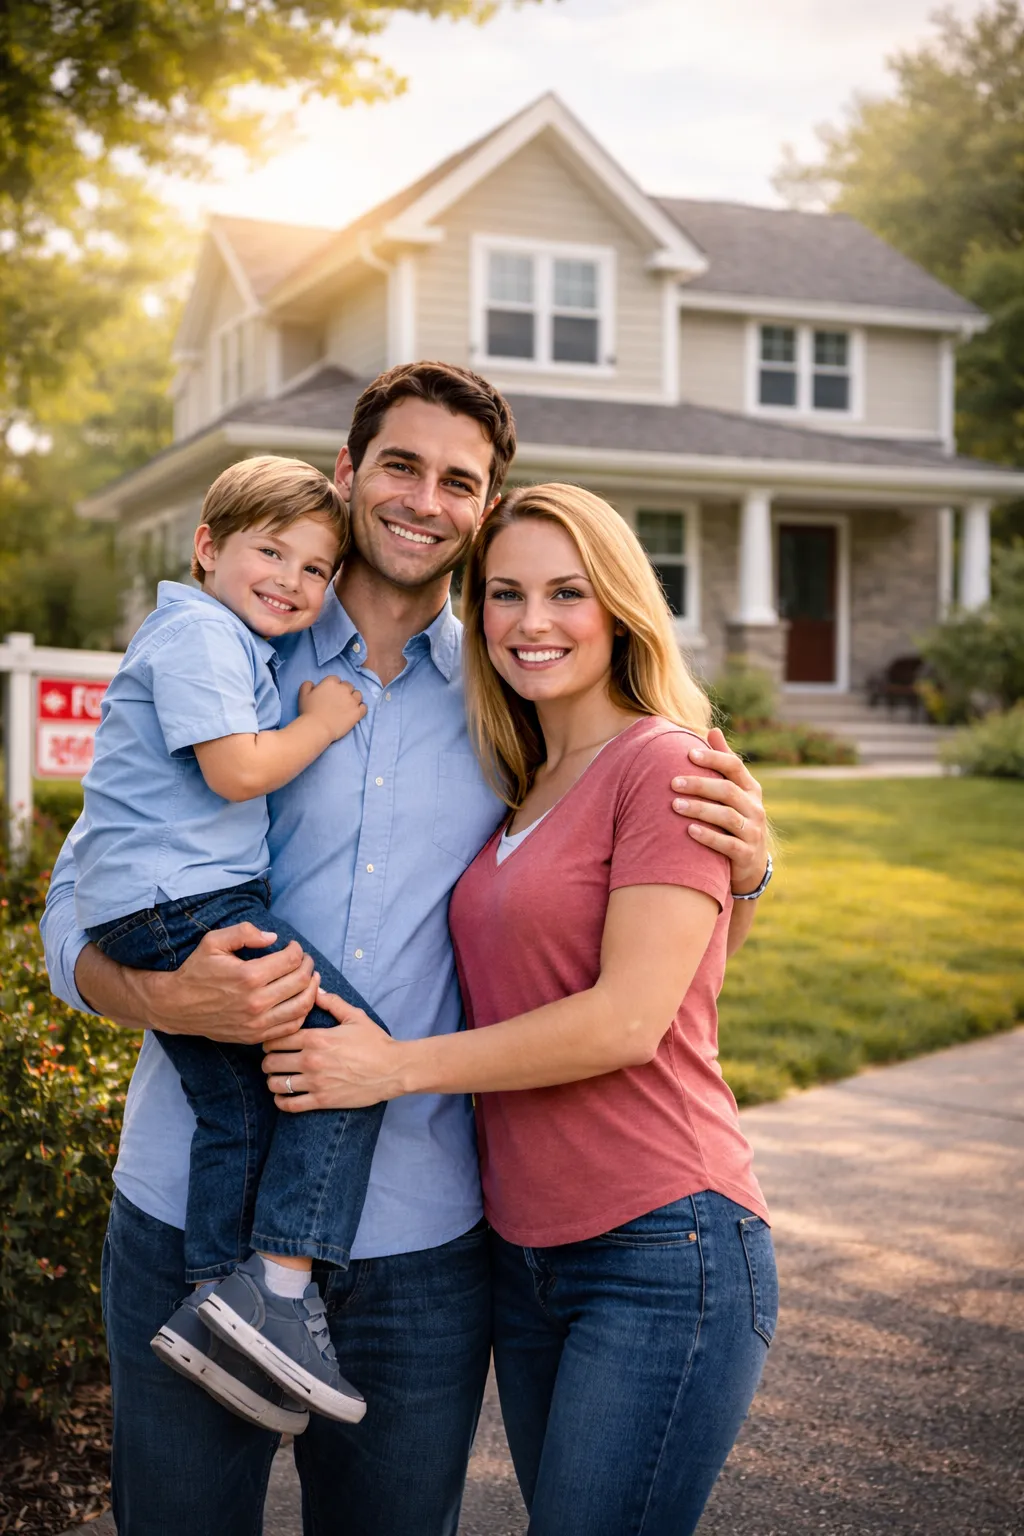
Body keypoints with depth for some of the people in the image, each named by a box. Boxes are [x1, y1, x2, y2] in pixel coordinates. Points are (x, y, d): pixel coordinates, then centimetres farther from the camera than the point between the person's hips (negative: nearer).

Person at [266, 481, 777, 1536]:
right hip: (526, 1251, 7)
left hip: (661, 1251, -7)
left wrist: (397, 1067, -11)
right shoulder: (520, 792, 13)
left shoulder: (663, 764, -10)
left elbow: (628, 1019, -17)